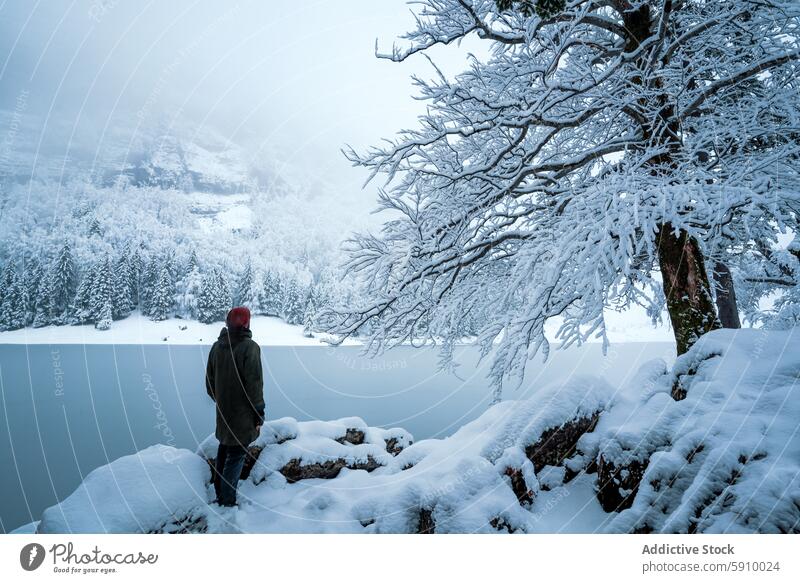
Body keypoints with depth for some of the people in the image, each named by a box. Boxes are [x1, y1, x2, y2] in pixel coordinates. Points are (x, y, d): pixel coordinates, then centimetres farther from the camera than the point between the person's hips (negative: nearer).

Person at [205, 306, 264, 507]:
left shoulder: (217, 347, 3)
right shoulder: (249, 347, -19)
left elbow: (209, 382, 12)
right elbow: (254, 383, -19)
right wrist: (259, 413, -10)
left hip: (223, 413, 7)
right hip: (242, 415, -7)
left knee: (224, 449, 23)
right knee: (236, 455, 3)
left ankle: (219, 492, 37)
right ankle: (227, 502, 9)